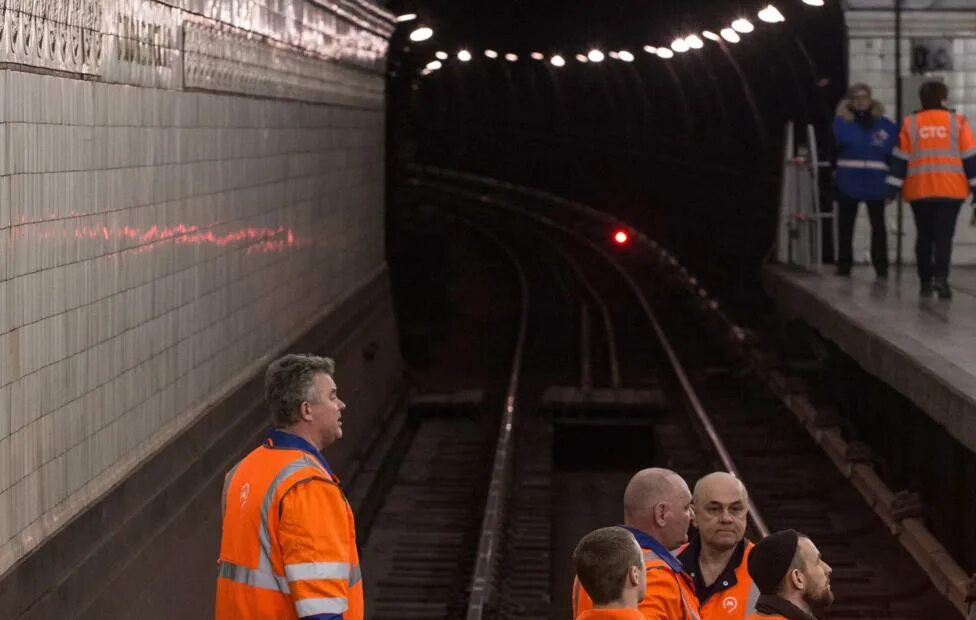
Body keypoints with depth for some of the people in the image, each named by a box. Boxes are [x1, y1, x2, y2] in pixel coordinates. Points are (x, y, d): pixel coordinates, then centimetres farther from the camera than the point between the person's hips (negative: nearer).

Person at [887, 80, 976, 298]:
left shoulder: (910, 123, 4)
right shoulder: (957, 121, 2)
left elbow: (900, 158, 4)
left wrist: (893, 188, 7)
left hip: (919, 190, 2)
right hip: (951, 189, -2)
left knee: (925, 236, 13)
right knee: (944, 235, -3)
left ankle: (925, 281, 13)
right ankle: (940, 277, -22)